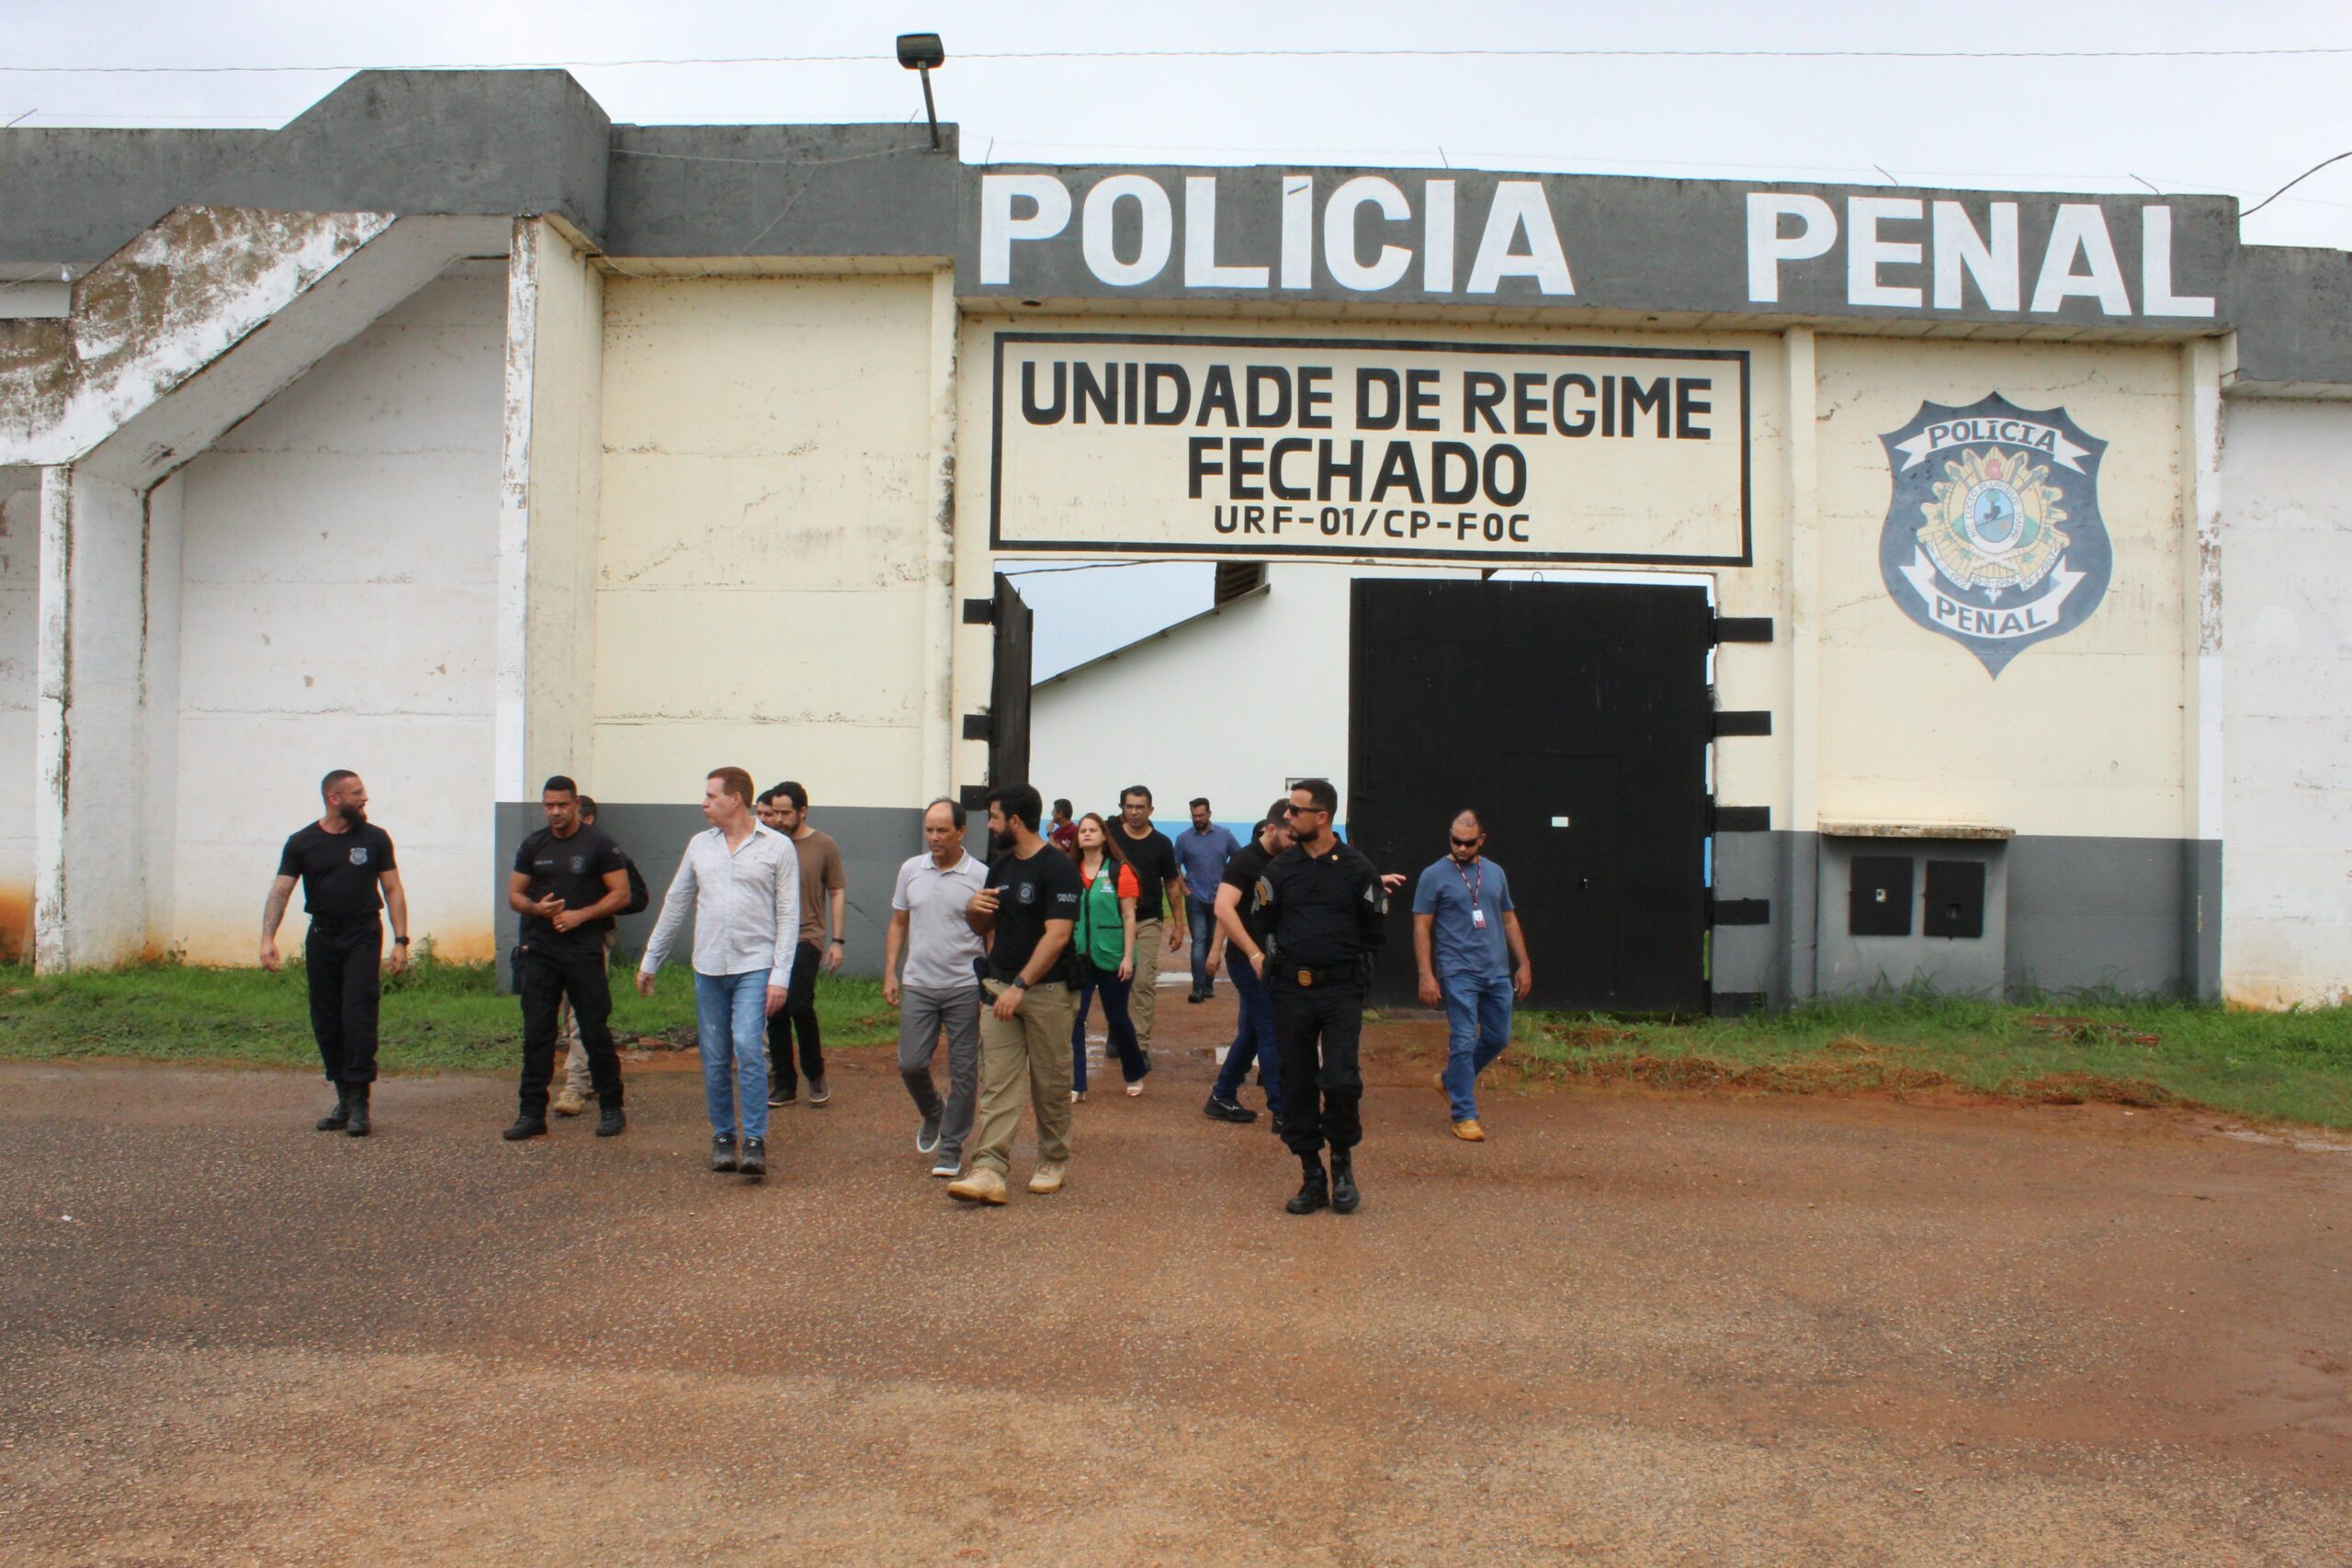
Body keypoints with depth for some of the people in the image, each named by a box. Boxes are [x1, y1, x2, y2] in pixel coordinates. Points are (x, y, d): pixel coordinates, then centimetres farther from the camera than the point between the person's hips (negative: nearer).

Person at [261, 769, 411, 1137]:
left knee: (359, 1017, -12)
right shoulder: (302, 843, 4)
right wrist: (268, 938, -14)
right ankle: (344, 1099, 16)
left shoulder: (374, 839, 3)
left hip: (362, 935, -2)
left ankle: (359, 1104, -10)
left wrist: (400, 941, -4)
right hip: (322, 937, 2)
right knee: (326, 1022, 5)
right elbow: (280, 891, 0)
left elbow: (392, 890, 5)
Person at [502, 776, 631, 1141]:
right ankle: (532, 1114, 8)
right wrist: (536, 907, -10)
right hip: (539, 953, 4)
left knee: (595, 1032, 0)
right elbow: (514, 895, 12)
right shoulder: (533, 846, 10)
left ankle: (611, 1109, 13)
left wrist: (580, 915, -15)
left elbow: (621, 895, -4)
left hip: (584, 951, -4)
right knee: (537, 1034, 3)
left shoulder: (598, 845, -2)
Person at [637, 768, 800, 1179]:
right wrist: (650, 960, 17)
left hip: (755, 966, -4)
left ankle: (754, 1141, -11)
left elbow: (788, 915, -4)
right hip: (708, 967, 4)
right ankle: (723, 1137, 20)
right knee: (715, 1059, 6)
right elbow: (675, 905, 17)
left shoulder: (777, 847, -2)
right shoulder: (700, 845, 10)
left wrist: (781, 975, -11)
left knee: (748, 1046, -17)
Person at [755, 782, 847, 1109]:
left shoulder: (824, 846, 1)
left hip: (806, 938, -4)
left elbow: (837, 892, 4)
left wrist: (838, 940, 0)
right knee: (775, 1012, 6)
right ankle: (783, 1083, 17)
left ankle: (815, 1075, 2)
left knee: (799, 1005, -18)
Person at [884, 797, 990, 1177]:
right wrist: (890, 972, 6)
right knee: (910, 1063, 2)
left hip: (965, 988, -3)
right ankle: (932, 1115, 31)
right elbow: (898, 924, 13)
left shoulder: (980, 876, -6)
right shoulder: (911, 871, 6)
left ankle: (950, 1149, 13)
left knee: (963, 1072, 2)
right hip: (918, 985, 3)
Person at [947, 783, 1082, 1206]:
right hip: (998, 986, 6)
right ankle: (989, 1170, -7)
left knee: (1050, 1084, 7)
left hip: (1045, 990, -6)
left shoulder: (1057, 868, -12)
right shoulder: (1000, 867, 13)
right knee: (996, 1083, -2)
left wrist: (1020, 986, -24)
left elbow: (1057, 936, -19)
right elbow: (985, 927, 22)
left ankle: (1054, 1162, 22)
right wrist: (973, 910, -2)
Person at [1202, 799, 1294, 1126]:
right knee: (1271, 1032, -6)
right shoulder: (1245, 860, -14)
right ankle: (1281, 1113, -1)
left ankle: (1221, 1099, 24)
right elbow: (1223, 908, -24)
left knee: (1251, 1032, 14)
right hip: (1249, 960, -8)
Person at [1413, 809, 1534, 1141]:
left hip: (1497, 973, 6)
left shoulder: (1495, 873, 11)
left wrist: (1524, 963, 12)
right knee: (1463, 1042, -5)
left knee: (1498, 1038, 11)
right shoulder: (1434, 875, -4)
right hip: (1458, 974, -6)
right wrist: (1426, 976, -12)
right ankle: (1464, 1116, 3)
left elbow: (1509, 920, 18)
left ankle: (1451, 1080, 32)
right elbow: (1422, 928, -5)